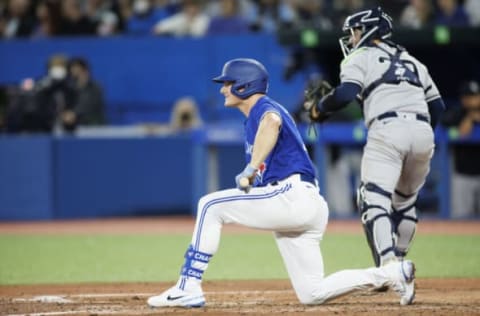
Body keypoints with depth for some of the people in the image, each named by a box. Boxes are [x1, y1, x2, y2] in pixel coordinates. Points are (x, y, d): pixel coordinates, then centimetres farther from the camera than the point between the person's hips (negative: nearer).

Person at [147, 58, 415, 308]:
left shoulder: (263, 107, -3)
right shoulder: (255, 118, 28)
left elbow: (272, 121, -30)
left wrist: (251, 169, -34)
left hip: (293, 196, -10)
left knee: (211, 205, -7)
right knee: (312, 294, 6)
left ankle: (189, 288, -11)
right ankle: (394, 273, 5)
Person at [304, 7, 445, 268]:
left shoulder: (360, 57, 11)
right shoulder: (412, 61, 29)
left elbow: (346, 92, -8)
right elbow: (437, 105, 23)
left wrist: (318, 109, 7)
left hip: (387, 129, -6)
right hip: (423, 131, 6)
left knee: (373, 201, -13)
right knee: (404, 202, 22)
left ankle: (388, 268, -32)